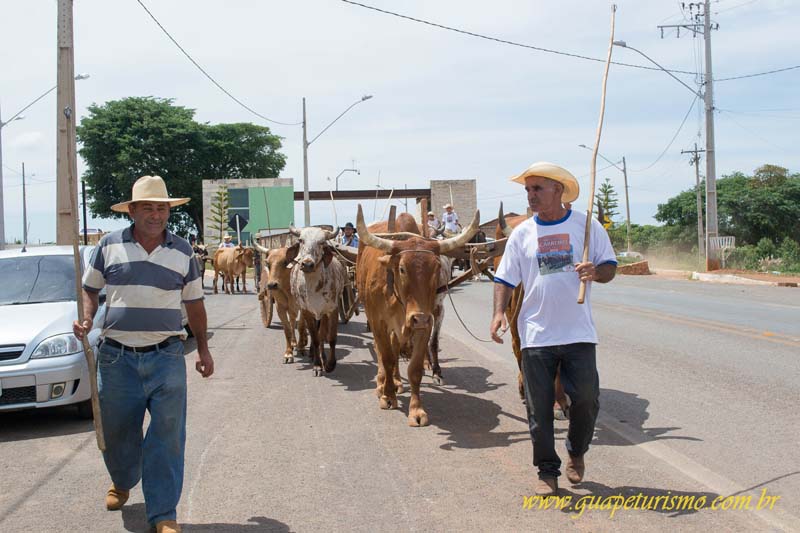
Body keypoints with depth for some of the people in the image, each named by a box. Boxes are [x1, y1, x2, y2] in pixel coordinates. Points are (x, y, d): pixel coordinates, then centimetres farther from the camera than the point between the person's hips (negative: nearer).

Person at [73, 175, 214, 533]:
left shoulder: (182, 252, 5)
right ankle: (122, 482, 45)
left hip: (166, 356, 0)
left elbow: (194, 304, 13)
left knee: (168, 434, -5)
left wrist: (203, 349, 11)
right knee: (116, 430, 14)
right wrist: (87, 319, -8)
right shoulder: (109, 246, 2)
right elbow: (90, 289, 12)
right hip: (116, 357, 0)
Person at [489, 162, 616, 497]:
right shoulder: (522, 234, 5)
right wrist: (499, 312, -11)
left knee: (586, 399, -1)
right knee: (539, 407, 4)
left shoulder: (587, 226, 1)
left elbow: (610, 268, 5)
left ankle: (576, 453, 28)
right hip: (535, 335, 1)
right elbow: (505, 279, 6)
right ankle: (547, 472, 17)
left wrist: (596, 272, -18)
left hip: (578, 333, -1)